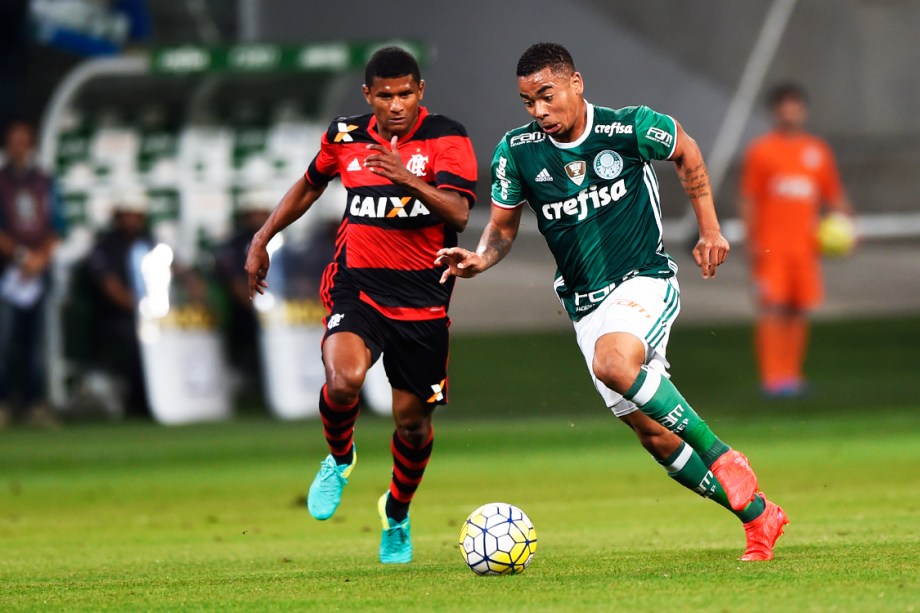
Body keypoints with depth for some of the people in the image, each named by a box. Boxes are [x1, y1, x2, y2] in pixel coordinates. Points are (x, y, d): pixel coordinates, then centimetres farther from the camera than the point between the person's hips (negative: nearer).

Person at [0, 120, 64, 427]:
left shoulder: (45, 183, 14)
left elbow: (57, 226, 11)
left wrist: (42, 256, -5)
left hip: (39, 268, 3)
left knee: (36, 337, 0)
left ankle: (35, 403, 1)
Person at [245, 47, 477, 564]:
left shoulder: (446, 138, -8)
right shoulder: (346, 137, 4)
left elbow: (459, 212, -22)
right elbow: (310, 185, 24)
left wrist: (408, 179, -37)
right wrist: (262, 240, 25)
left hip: (423, 299, -1)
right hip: (358, 287, 1)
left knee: (413, 419, 7)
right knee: (343, 380, -28)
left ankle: (398, 514, 37)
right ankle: (340, 460, 6)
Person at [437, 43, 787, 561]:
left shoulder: (630, 128, -12)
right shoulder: (517, 152, -5)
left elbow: (686, 152, 9)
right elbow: (504, 226, 9)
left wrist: (711, 230, 10)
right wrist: (480, 259, -12)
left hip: (645, 280, -4)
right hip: (586, 303, 4)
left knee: (613, 362, -36)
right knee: (656, 438, 2)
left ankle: (723, 458, -24)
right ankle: (758, 516, 18)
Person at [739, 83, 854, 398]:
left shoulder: (818, 151, 11)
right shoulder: (760, 151, 1)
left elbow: (834, 195, 15)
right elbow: (748, 200, 0)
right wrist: (752, 242, -8)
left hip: (805, 243, 4)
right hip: (771, 246, -4)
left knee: (798, 311, 5)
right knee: (772, 307, -11)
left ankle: (792, 375, 12)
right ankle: (772, 376, -13)